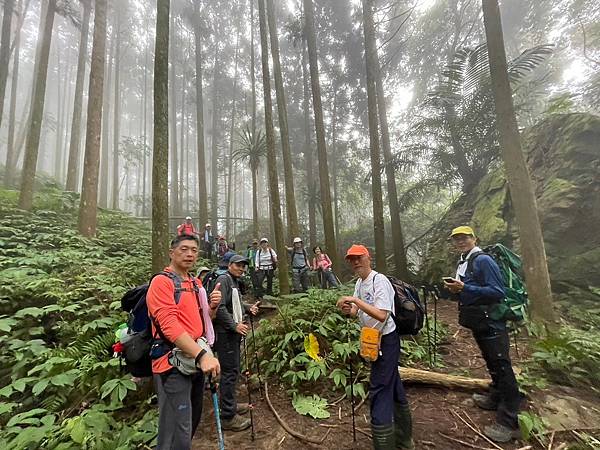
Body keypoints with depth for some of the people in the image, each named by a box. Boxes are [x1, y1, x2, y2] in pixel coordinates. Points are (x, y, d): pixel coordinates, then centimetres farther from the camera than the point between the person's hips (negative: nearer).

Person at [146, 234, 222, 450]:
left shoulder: (195, 283, 12)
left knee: (192, 422, 23)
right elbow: (170, 325, -24)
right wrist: (203, 354, -31)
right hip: (174, 364, -8)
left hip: (196, 360, 8)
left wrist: (212, 306, -3)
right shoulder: (161, 282, -13)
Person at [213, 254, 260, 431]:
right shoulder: (223, 279, -15)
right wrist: (235, 325, -22)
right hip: (225, 332, -10)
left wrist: (248, 308, 9)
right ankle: (228, 417, 9)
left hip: (233, 332, 10)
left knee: (233, 370, 19)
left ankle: (231, 405, 35)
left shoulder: (234, 282, 17)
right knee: (229, 372, -3)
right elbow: (220, 307, -23)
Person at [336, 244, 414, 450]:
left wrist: (355, 300, -29)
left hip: (386, 340, -9)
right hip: (373, 339, 9)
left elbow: (381, 315, -29)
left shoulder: (379, 280, -20)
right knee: (393, 387, 22)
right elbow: (359, 312, 10)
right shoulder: (359, 282, 6)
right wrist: (349, 310, -11)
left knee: (379, 391, -5)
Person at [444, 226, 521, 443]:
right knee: (492, 363, 23)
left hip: (491, 322, -9)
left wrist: (464, 288, -26)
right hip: (478, 322, 9)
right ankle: (496, 398, 41)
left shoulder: (483, 260, -17)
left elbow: (497, 292, -23)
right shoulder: (462, 262, 10)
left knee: (501, 367, 0)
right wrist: (456, 288, 0)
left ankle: (508, 423, 10)